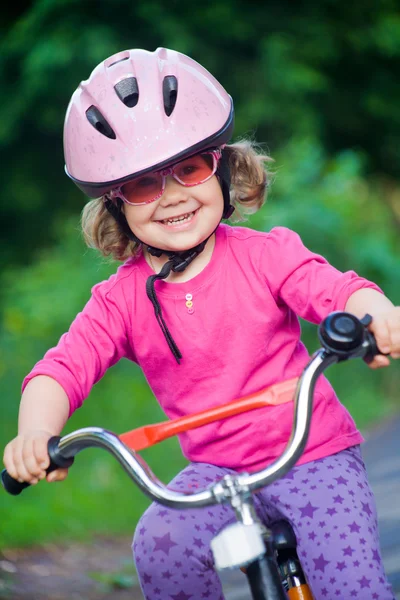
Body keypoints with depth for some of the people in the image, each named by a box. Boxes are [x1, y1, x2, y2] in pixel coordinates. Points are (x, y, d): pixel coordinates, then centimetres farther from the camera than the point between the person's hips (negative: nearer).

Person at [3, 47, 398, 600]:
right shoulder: (122, 298, -3)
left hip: (315, 455, -1)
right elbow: (64, 368, -13)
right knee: (161, 544, -27)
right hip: (217, 469, 2)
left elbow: (338, 290, -21)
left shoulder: (266, 254, -7)